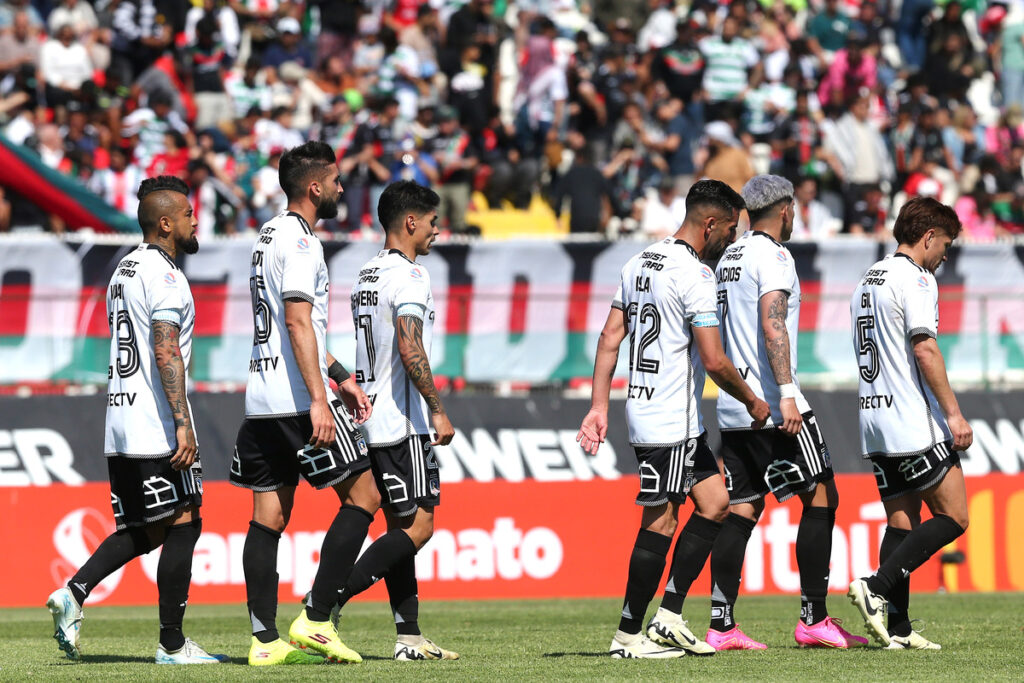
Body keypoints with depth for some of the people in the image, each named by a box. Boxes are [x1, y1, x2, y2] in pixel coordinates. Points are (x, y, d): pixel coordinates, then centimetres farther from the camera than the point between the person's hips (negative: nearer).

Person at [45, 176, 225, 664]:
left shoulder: (124, 270, 19)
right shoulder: (162, 275, -11)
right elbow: (166, 353, -20)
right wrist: (183, 423, -23)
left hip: (120, 423, 9)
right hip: (157, 426, -9)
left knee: (142, 532, 13)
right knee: (183, 525, -3)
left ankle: (74, 592, -6)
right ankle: (172, 645, -2)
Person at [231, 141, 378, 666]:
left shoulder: (270, 236, 20)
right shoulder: (299, 241, -11)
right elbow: (298, 323, -20)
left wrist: (340, 377, 29)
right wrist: (318, 400, -24)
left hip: (261, 400, 10)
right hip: (296, 398, -10)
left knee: (269, 515, 6)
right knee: (363, 494, -2)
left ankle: (265, 639, 3)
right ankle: (315, 619, -6)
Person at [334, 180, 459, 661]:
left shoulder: (366, 275, 16)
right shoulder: (408, 277, -13)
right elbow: (410, 351, -22)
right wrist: (438, 411, -17)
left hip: (373, 419, 10)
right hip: (403, 422, -10)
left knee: (401, 526, 9)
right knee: (416, 527, -8)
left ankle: (409, 638, 6)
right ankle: (325, 604, -17)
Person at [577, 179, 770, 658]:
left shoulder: (639, 264, 13)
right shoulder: (694, 276, -15)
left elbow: (610, 338, 13)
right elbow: (714, 361, -18)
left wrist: (599, 406, 13)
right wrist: (752, 403, -3)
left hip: (643, 409, 10)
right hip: (671, 421, -9)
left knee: (715, 502, 12)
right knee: (660, 522, -3)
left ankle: (670, 616, 10)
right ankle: (628, 636, 2)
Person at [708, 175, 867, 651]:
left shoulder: (728, 259, 18)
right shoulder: (772, 256, -9)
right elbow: (772, 326, -21)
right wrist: (787, 393, -25)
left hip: (733, 409, 9)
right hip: (771, 404, -9)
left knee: (741, 510, 6)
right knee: (821, 497, -1)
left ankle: (721, 626, 0)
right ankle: (813, 620, -2)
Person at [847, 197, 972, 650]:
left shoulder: (867, 282, 19)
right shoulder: (915, 278, -9)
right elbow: (924, 348, -18)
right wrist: (954, 412, -16)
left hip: (874, 421, 9)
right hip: (915, 423, -9)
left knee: (902, 523, 8)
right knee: (953, 517, -4)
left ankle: (898, 628, 2)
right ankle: (877, 588, -16)